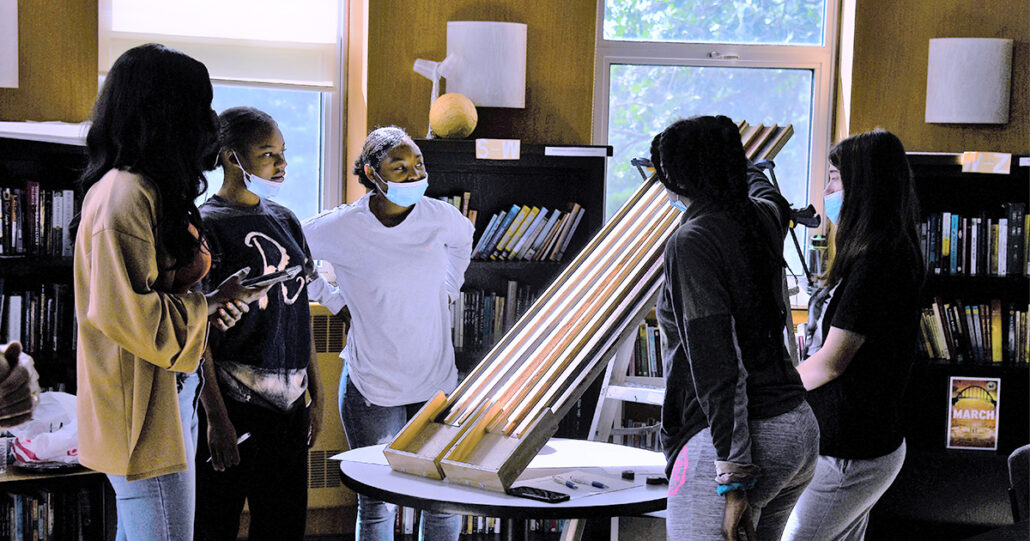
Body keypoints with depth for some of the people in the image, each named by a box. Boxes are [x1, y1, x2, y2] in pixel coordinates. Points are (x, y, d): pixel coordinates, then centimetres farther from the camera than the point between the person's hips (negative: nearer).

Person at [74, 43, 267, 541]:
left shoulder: (148, 191, 15)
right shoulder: (125, 197, -19)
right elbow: (126, 314, -24)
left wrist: (209, 306, 4)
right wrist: (212, 303, -12)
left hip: (171, 393, 11)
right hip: (144, 408, -11)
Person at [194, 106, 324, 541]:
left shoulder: (285, 221, 12)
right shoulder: (206, 226, -9)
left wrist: (317, 395, 14)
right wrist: (216, 417, -16)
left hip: (288, 404, 6)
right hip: (232, 402, -6)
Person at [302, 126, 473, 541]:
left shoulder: (440, 218, -3)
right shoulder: (340, 228, -12)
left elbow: (463, 240, 22)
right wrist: (336, 303, 3)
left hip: (438, 381, 3)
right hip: (372, 384, -3)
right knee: (377, 503, 3)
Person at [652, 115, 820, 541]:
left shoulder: (691, 242, -13)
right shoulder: (761, 220, 9)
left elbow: (719, 365, -20)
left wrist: (733, 478, -20)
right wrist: (740, 164, 60)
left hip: (733, 439, -9)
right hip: (798, 428, 9)